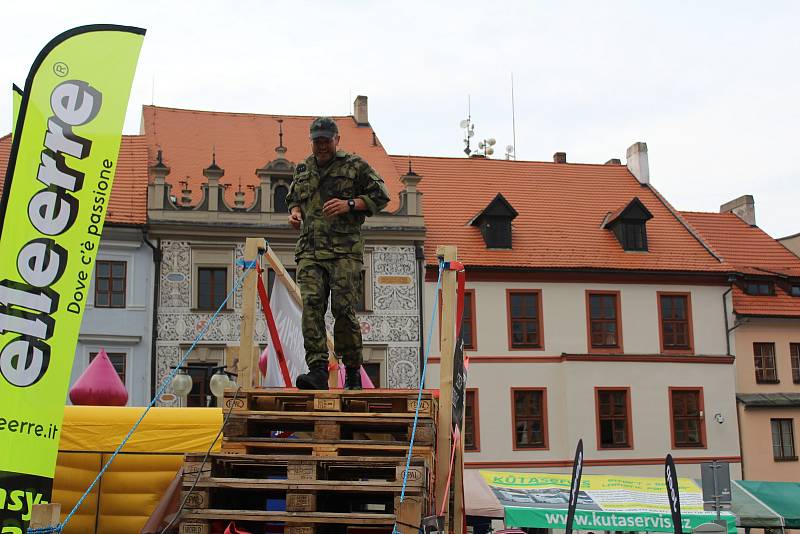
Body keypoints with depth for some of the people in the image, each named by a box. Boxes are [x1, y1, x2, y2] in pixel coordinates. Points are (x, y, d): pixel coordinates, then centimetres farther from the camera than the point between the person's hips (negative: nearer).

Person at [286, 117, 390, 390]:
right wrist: (294, 212, 11)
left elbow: (381, 196, 4)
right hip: (310, 250, 4)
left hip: (345, 250, -4)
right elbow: (292, 198, 34)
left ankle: (353, 371, 9)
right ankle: (318, 370, -15)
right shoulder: (302, 170, 19)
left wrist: (350, 204, -9)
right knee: (311, 305, -12)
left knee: (344, 308, -7)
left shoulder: (355, 166, 5)